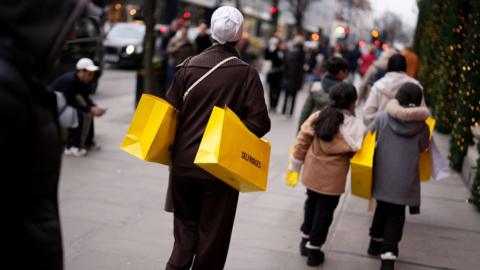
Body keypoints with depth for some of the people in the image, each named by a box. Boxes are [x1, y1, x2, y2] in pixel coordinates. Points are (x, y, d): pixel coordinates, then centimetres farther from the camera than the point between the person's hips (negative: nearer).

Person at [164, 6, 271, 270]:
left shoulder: (189, 66, -5)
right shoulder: (247, 73, -11)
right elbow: (260, 123, -14)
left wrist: (175, 146, 12)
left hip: (183, 163, 2)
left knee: (186, 223, 21)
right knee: (212, 232, 13)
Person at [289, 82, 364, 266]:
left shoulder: (317, 117, -3)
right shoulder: (355, 125, -12)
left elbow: (302, 141, -1)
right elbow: (358, 152, -11)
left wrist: (295, 164, 9)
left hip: (312, 173, 4)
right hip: (333, 178, -4)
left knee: (311, 204, 24)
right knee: (325, 211, 10)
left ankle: (306, 240, 37)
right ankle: (314, 249, 17)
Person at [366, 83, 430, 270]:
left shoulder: (383, 118, -8)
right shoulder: (421, 125, -7)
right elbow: (423, 148, 6)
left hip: (382, 176, 2)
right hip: (405, 180, -1)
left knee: (382, 209, 23)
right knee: (396, 215, 8)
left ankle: (376, 243, 38)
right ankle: (388, 255, -4)